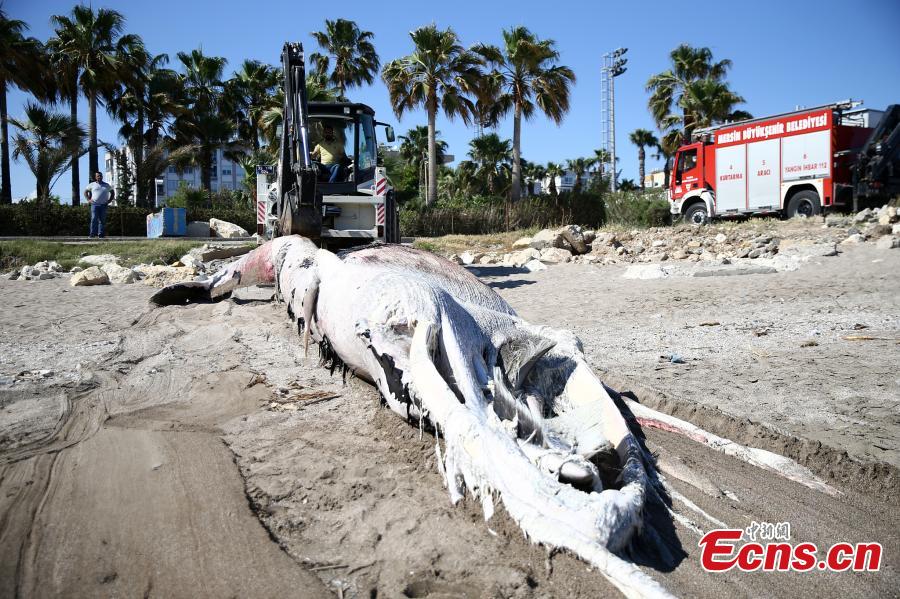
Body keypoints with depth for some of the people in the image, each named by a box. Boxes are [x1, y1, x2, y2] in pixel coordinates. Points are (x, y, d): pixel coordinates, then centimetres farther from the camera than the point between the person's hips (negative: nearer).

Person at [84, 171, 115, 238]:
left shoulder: (106, 185, 13)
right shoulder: (92, 185, 10)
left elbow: (112, 192, 22)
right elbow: (85, 191, 19)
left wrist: (109, 200, 10)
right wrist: (88, 199, 7)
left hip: (103, 205, 1)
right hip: (94, 204, -1)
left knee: (102, 220, 0)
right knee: (94, 219, -9)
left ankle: (101, 234, 2)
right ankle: (92, 233, -9)